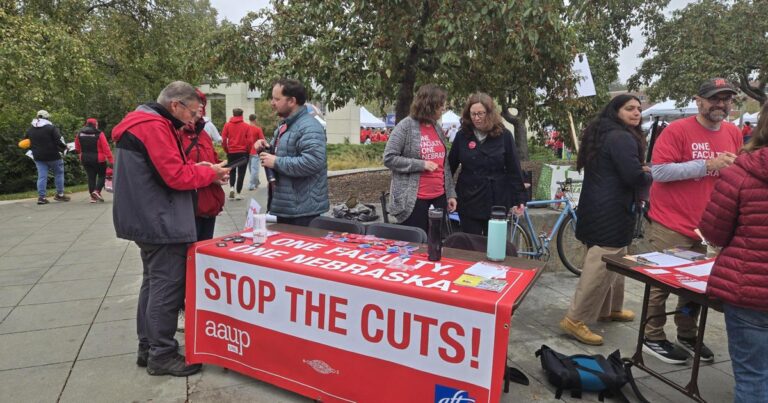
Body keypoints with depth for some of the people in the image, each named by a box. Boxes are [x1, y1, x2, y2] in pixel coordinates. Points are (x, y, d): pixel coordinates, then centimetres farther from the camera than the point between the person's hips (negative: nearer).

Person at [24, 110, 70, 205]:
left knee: (42, 176, 5)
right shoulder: (51, 128, -11)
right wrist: (64, 147, -1)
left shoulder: (30, 130, 8)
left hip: (38, 157, 5)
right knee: (58, 173, 11)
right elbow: (59, 141, -18)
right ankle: (59, 194, 13)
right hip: (53, 156, -5)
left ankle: (41, 197, 1)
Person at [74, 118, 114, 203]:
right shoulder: (99, 134, -11)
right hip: (98, 159, -5)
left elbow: (77, 148, 13)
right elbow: (106, 147, -14)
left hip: (85, 159, 5)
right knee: (102, 175, 9)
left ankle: (93, 197, 7)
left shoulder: (79, 134, 6)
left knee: (91, 177, 9)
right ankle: (97, 191, -12)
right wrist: (111, 159, -14)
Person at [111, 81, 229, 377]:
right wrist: (209, 172, -8)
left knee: (154, 282, 17)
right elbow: (176, 176, -22)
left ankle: (148, 346, 26)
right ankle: (162, 355, 6)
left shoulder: (144, 122, 16)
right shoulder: (155, 126, -18)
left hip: (147, 220, 11)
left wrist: (194, 167, 5)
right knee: (167, 287, -3)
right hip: (160, 222, -11)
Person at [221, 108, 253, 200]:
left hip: (231, 152, 2)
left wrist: (226, 150, 9)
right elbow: (250, 141, -6)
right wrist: (248, 151, 9)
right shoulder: (246, 126, -4)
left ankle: (231, 188, -1)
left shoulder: (227, 125, 1)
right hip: (243, 152, -2)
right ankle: (238, 193, 4)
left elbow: (223, 139, -3)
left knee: (232, 171, 19)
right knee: (241, 173, 6)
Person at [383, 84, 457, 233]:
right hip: (414, 200, -6)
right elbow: (389, 158, -11)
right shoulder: (406, 126, -8)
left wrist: (451, 193, 11)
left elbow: (445, 164, 15)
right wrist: (421, 164, -17)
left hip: (439, 197, 6)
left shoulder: (438, 128, 12)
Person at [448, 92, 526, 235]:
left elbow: (514, 170, -1)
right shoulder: (462, 136, 0)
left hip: (497, 202, -1)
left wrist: (519, 198, -3)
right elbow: (450, 166, 6)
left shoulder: (504, 136, -3)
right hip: (469, 201, 1)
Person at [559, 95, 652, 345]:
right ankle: (576, 320, -5)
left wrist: (641, 171, 9)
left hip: (598, 207, 11)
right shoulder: (622, 138, -15)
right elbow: (634, 177, -22)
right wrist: (649, 177, 1)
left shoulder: (602, 134, 17)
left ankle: (609, 309, 37)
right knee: (601, 266, -8)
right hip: (610, 212, -11)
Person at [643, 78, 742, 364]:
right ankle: (653, 339, 17)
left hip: (706, 226, 7)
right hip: (670, 225, -6)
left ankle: (687, 337, 32)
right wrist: (708, 164, -22)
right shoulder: (677, 130, -12)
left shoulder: (733, 134, 9)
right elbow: (659, 171, -20)